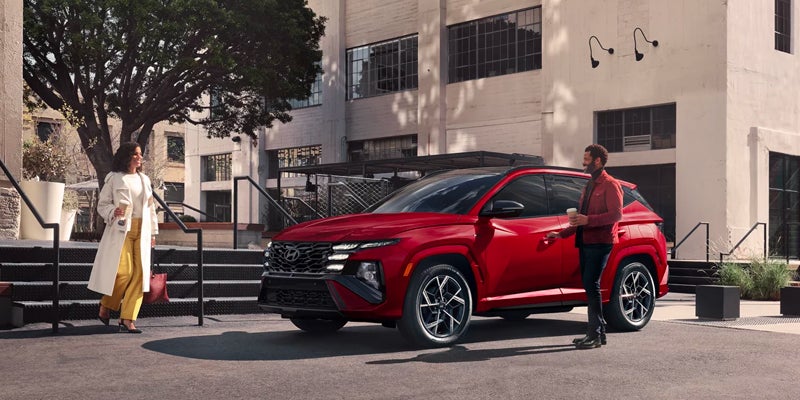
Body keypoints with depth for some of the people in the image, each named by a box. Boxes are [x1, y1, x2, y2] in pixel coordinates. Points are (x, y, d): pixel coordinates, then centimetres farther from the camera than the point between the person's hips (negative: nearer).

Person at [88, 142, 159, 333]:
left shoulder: (144, 179, 18)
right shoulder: (114, 178, 3)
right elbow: (102, 204, 4)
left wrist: (153, 232, 17)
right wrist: (112, 212, -17)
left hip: (141, 231, 5)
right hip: (121, 229, -5)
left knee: (139, 273, -5)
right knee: (123, 271, -12)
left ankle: (128, 319, -3)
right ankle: (105, 307, 13)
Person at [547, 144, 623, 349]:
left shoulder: (610, 185, -5)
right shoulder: (589, 186, 24)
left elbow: (617, 214, -16)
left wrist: (588, 220, -24)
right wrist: (562, 233, 22)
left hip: (600, 242, -9)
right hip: (585, 242, 9)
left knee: (591, 284, -14)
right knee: (589, 286, 7)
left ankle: (595, 335, -12)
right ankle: (598, 332, 12)